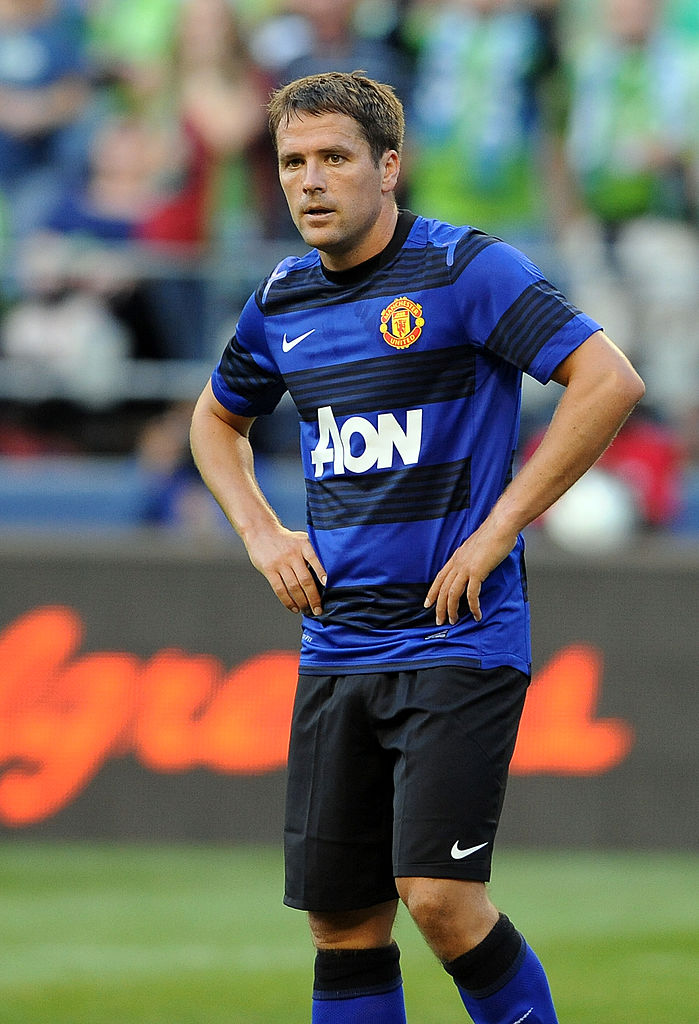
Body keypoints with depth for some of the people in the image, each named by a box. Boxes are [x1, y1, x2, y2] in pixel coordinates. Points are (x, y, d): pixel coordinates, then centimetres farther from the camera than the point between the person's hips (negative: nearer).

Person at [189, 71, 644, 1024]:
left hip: (458, 638, -6)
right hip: (336, 649, 6)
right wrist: (261, 533, 12)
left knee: (439, 897, -17)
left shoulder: (466, 267, -9)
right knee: (342, 922, 4)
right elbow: (217, 418, 30)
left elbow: (610, 381, -16)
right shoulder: (282, 300, 10)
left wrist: (496, 530, -15)